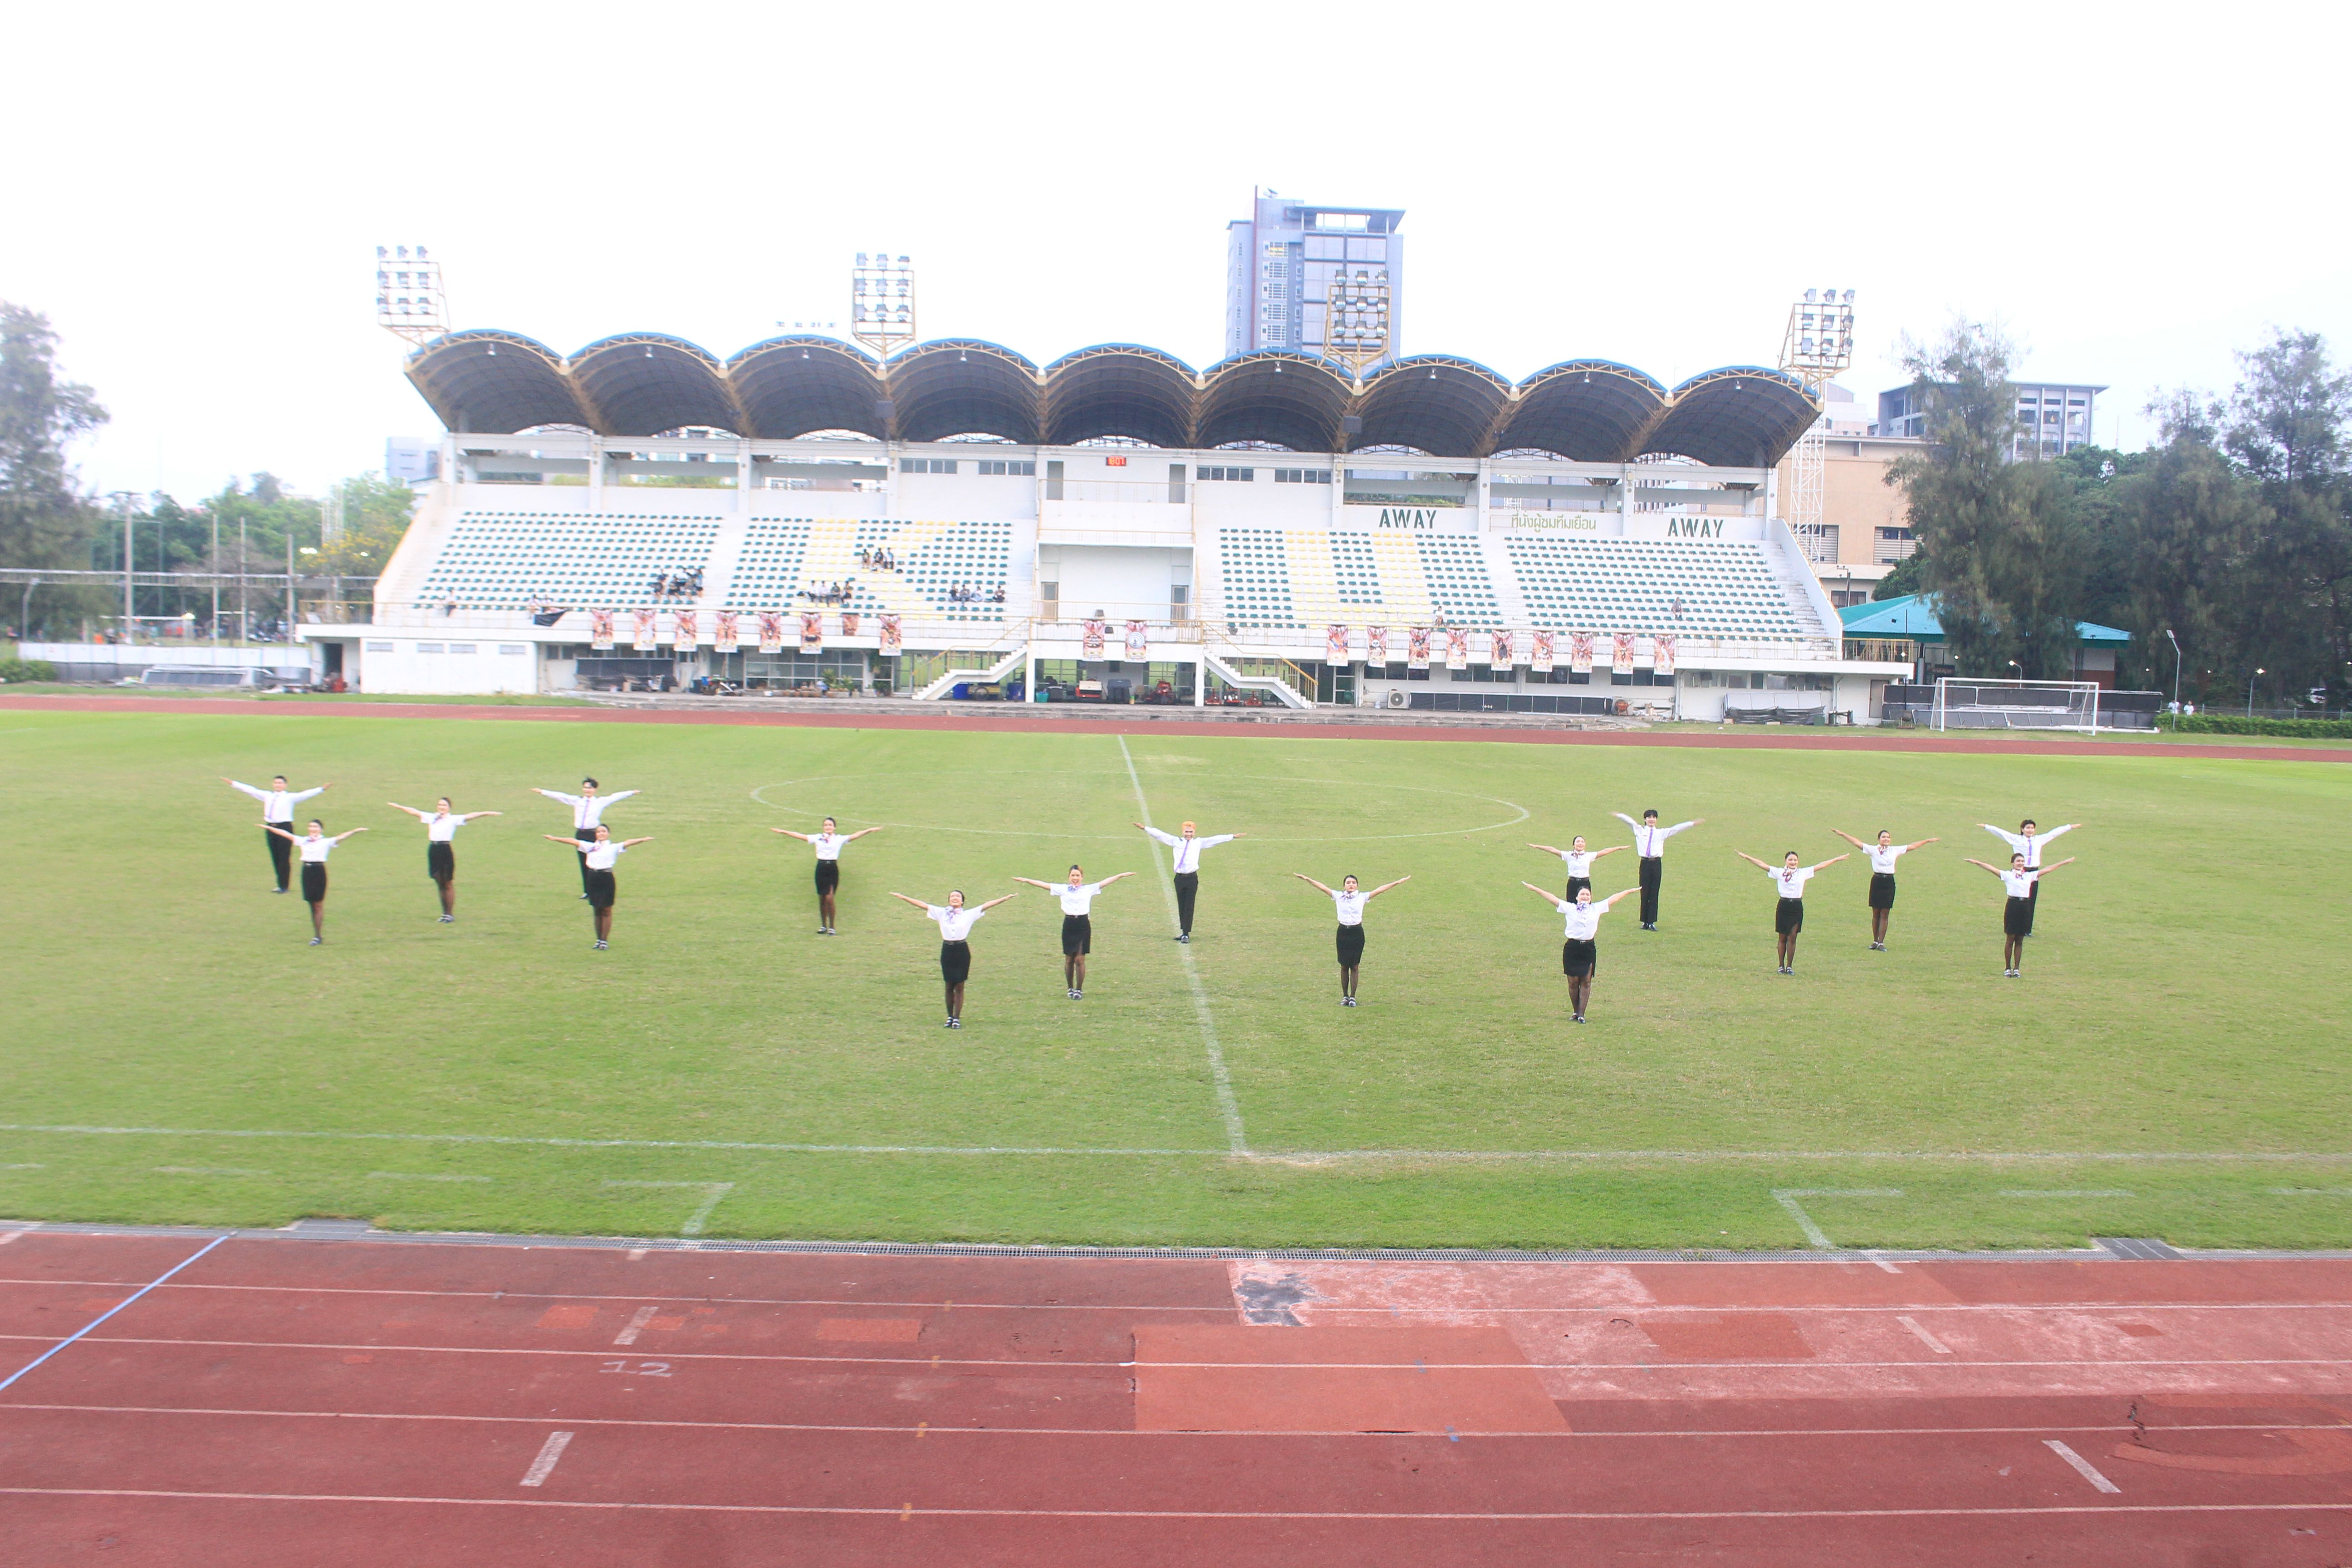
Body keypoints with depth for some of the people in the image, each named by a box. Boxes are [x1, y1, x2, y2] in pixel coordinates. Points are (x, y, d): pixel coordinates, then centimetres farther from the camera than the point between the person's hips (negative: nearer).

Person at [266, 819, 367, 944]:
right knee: (311, 904, 7)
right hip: (307, 871, 4)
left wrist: (355, 831, -26)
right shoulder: (303, 841, 11)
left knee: (318, 905, -1)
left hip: (319, 872, -4)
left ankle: (318, 935, 1)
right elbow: (286, 834, 14)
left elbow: (341, 837, -12)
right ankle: (317, 934, 13)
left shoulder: (326, 842, 0)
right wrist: (269, 828, 16)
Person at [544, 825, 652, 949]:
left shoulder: (614, 847, 5)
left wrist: (643, 840, -21)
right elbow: (574, 841, 9)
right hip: (593, 879, 3)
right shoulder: (590, 847, 13)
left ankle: (604, 940, 7)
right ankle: (599, 939, 16)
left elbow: (627, 843, -8)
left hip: (607, 879, -3)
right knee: (597, 911, 8)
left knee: (606, 911, 2)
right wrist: (554, 838, 6)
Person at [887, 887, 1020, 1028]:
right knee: (949, 986, 7)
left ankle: (957, 1018, 7)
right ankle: (950, 1017, 18)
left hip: (962, 951, -1)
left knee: (959, 986, 2)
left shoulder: (969, 914, 5)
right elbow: (922, 905, 7)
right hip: (947, 951, 1)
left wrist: (1007, 898, -5)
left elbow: (988, 905, 0)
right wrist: (903, 897, 4)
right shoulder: (941, 913, 8)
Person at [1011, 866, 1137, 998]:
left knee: (1080, 959, -3)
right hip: (1069, 925, 1)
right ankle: (1070, 988, 21)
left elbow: (1106, 882, 6)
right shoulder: (1063, 889, 9)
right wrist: (1026, 880, -2)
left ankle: (1079, 990, 7)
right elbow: (1043, 884, 4)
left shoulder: (1089, 889, 10)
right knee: (1069, 959, 6)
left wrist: (1122, 875, 0)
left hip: (1083, 925, -1)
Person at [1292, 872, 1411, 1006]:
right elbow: (1322, 887, -4)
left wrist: (1397, 883, -7)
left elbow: (1380, 890, -2)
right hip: (1343, 933, 0)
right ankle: (1345, 996, 16)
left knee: (1355, 966, 4)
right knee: (1344, 966, 7)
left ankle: (1353, 997, 13)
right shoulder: (1338, 896, 3)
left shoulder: (1362, 897, 3)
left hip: (1357, 933, 0)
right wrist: (1307, 879, -14)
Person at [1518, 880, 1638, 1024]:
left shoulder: (1597, 908, 10)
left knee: (1586, 982, 0)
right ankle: (1576, 1011, 18)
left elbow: (1613, 899, 15)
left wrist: (1629, 891, 20)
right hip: (1572, 948, -2)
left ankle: (1581, 1014, 3)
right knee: (1573, 982, 4)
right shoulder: (1569, 908, 3)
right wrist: (1535, 889, -4)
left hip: (1589, 948, 2)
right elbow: (1552, 898, 0)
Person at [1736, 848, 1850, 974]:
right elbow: (1762, 865, -4)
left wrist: (1837, 859, 11)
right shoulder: (1779, 872, 2)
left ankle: (1790, 966, 9)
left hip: (1797, 907, 1)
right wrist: (1746, 857, -11)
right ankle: (1781, 965, 14)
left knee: (1792, 938, 2)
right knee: (1783, 938, 5)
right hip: (1784, 906, -1)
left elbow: (1820, 865, 9)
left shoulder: (1803, 873, 7)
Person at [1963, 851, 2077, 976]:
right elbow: (1992, 869, -10)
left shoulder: (2030, 875, 13)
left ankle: (2017, 968, 14)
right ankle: (2008, 968, 9)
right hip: (2013, 906, -3)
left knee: (2020, 941, 8)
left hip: (2025, 907, 3)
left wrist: (2064, 863, 15)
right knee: (2010, 940, 2)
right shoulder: (2008, 875, 1)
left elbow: (2047, 869, 15)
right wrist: (1977, 863, -23)